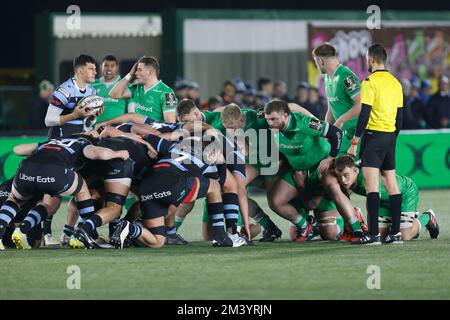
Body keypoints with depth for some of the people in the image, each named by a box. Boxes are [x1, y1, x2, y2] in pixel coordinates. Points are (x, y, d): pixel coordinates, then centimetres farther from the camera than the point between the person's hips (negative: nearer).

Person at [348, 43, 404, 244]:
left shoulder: (370, 81, -10)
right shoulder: (395, 82, 13)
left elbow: (364, 114, -15)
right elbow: (400, 116, 16)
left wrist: (354, 142, -13)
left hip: (373, 135, -8)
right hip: (390, 137, 8)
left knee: (371, 185, -10)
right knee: (391, 184, 10)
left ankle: (373, 234, -17)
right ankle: (395, 233, 8)